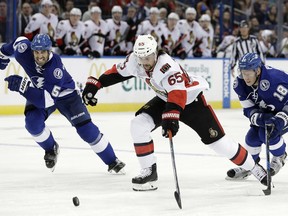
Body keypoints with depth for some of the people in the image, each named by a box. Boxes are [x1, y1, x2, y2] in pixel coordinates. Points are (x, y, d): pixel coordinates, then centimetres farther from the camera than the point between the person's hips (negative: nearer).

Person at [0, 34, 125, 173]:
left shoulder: (55, 67, -41)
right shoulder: (24, 51, -28)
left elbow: (47, 100, -45)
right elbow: (20, 41, -2)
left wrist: (23, 85, -53)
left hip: (65, 94, -4)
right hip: (38, 91, 4)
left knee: (86, 128, -10)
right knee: (33, 123, -23)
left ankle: (112, 162, 6)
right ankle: (51, 149, 9)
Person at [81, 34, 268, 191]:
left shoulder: (167, 67, -38)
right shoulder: (135, 61, -17)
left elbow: (178, 94, -48)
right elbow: (118, 72, 2)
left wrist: (171, 117, -62)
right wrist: (95, 84, -4)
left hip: (191, 99, -6)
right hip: (165, 99, 7)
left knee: (216, 139, -9)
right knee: (139, 124, -14)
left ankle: (254, 168, 7)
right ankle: (149, 171, -4)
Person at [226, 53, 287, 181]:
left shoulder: (273, 79, -38)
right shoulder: (240, 84, -16)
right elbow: (249, 109, -10)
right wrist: (260, 118, -32)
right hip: (267, 112, 7)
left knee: (267, 133, -25)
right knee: (252, 137, -7)